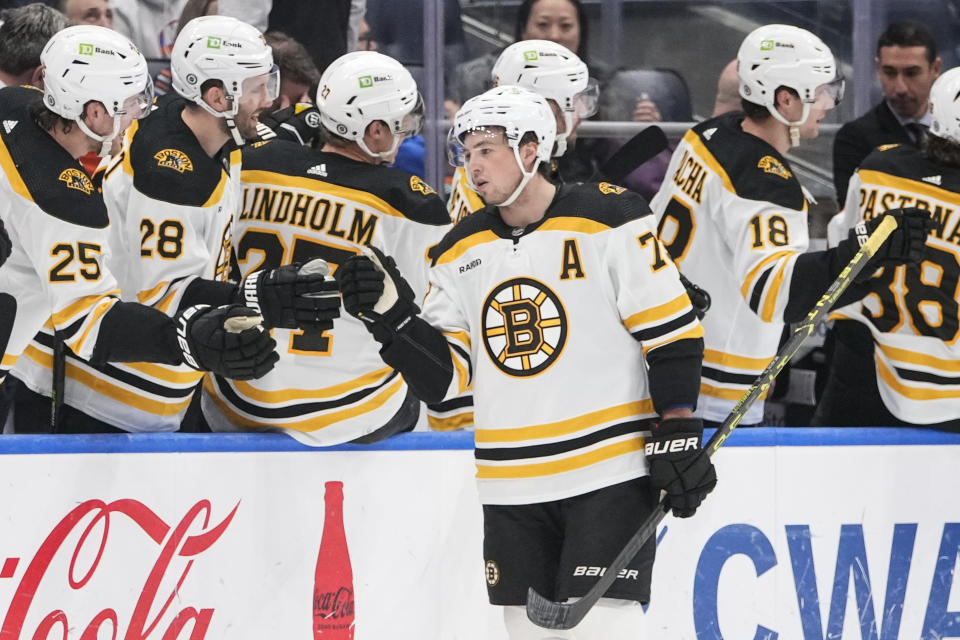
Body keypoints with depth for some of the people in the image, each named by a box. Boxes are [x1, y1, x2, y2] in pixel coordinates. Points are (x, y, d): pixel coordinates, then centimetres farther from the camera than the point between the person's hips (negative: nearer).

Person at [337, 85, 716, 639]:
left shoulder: (608, 220, -8)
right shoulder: (462, 251, 8)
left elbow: (672, 331, -7)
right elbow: (443, 378, 6)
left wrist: (679, 437, -11)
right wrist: (391, 316, -9)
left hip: (609, 472, -6)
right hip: (512, 485, 6)